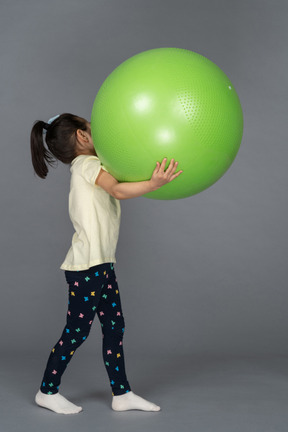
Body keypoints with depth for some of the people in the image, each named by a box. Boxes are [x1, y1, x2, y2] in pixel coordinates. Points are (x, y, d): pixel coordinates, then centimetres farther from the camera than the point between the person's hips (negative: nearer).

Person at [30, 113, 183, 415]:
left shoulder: (89, 167, 18)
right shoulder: (87, 164, -11)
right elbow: (119, 191, -27)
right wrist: (154, 184, -40)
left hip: (102, 264, 9)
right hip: (85, 265, -9)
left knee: (114, 327, 10)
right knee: (76, 332, 0)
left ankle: (122, 394, 16)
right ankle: (47, 391, 14)